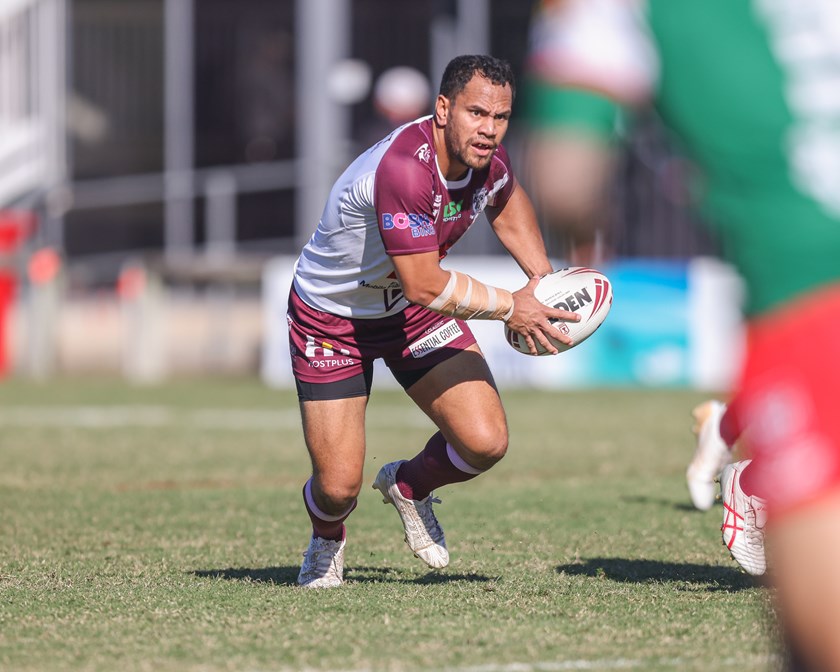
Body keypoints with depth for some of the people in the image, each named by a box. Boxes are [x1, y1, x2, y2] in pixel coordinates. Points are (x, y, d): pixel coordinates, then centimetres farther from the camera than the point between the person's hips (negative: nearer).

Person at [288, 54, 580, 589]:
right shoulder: (403, 169, -38)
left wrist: (542, 276, 1)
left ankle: (409, 484, 23)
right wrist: (510, 307, -24)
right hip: (331, 318, -6)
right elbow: (423, 285, -35)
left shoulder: (486, 157, -13)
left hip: (413, 316, 6)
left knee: (486, 443, -11)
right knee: (338, 487, -9)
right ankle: (327, 539, 31)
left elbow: (507, 203, 14)